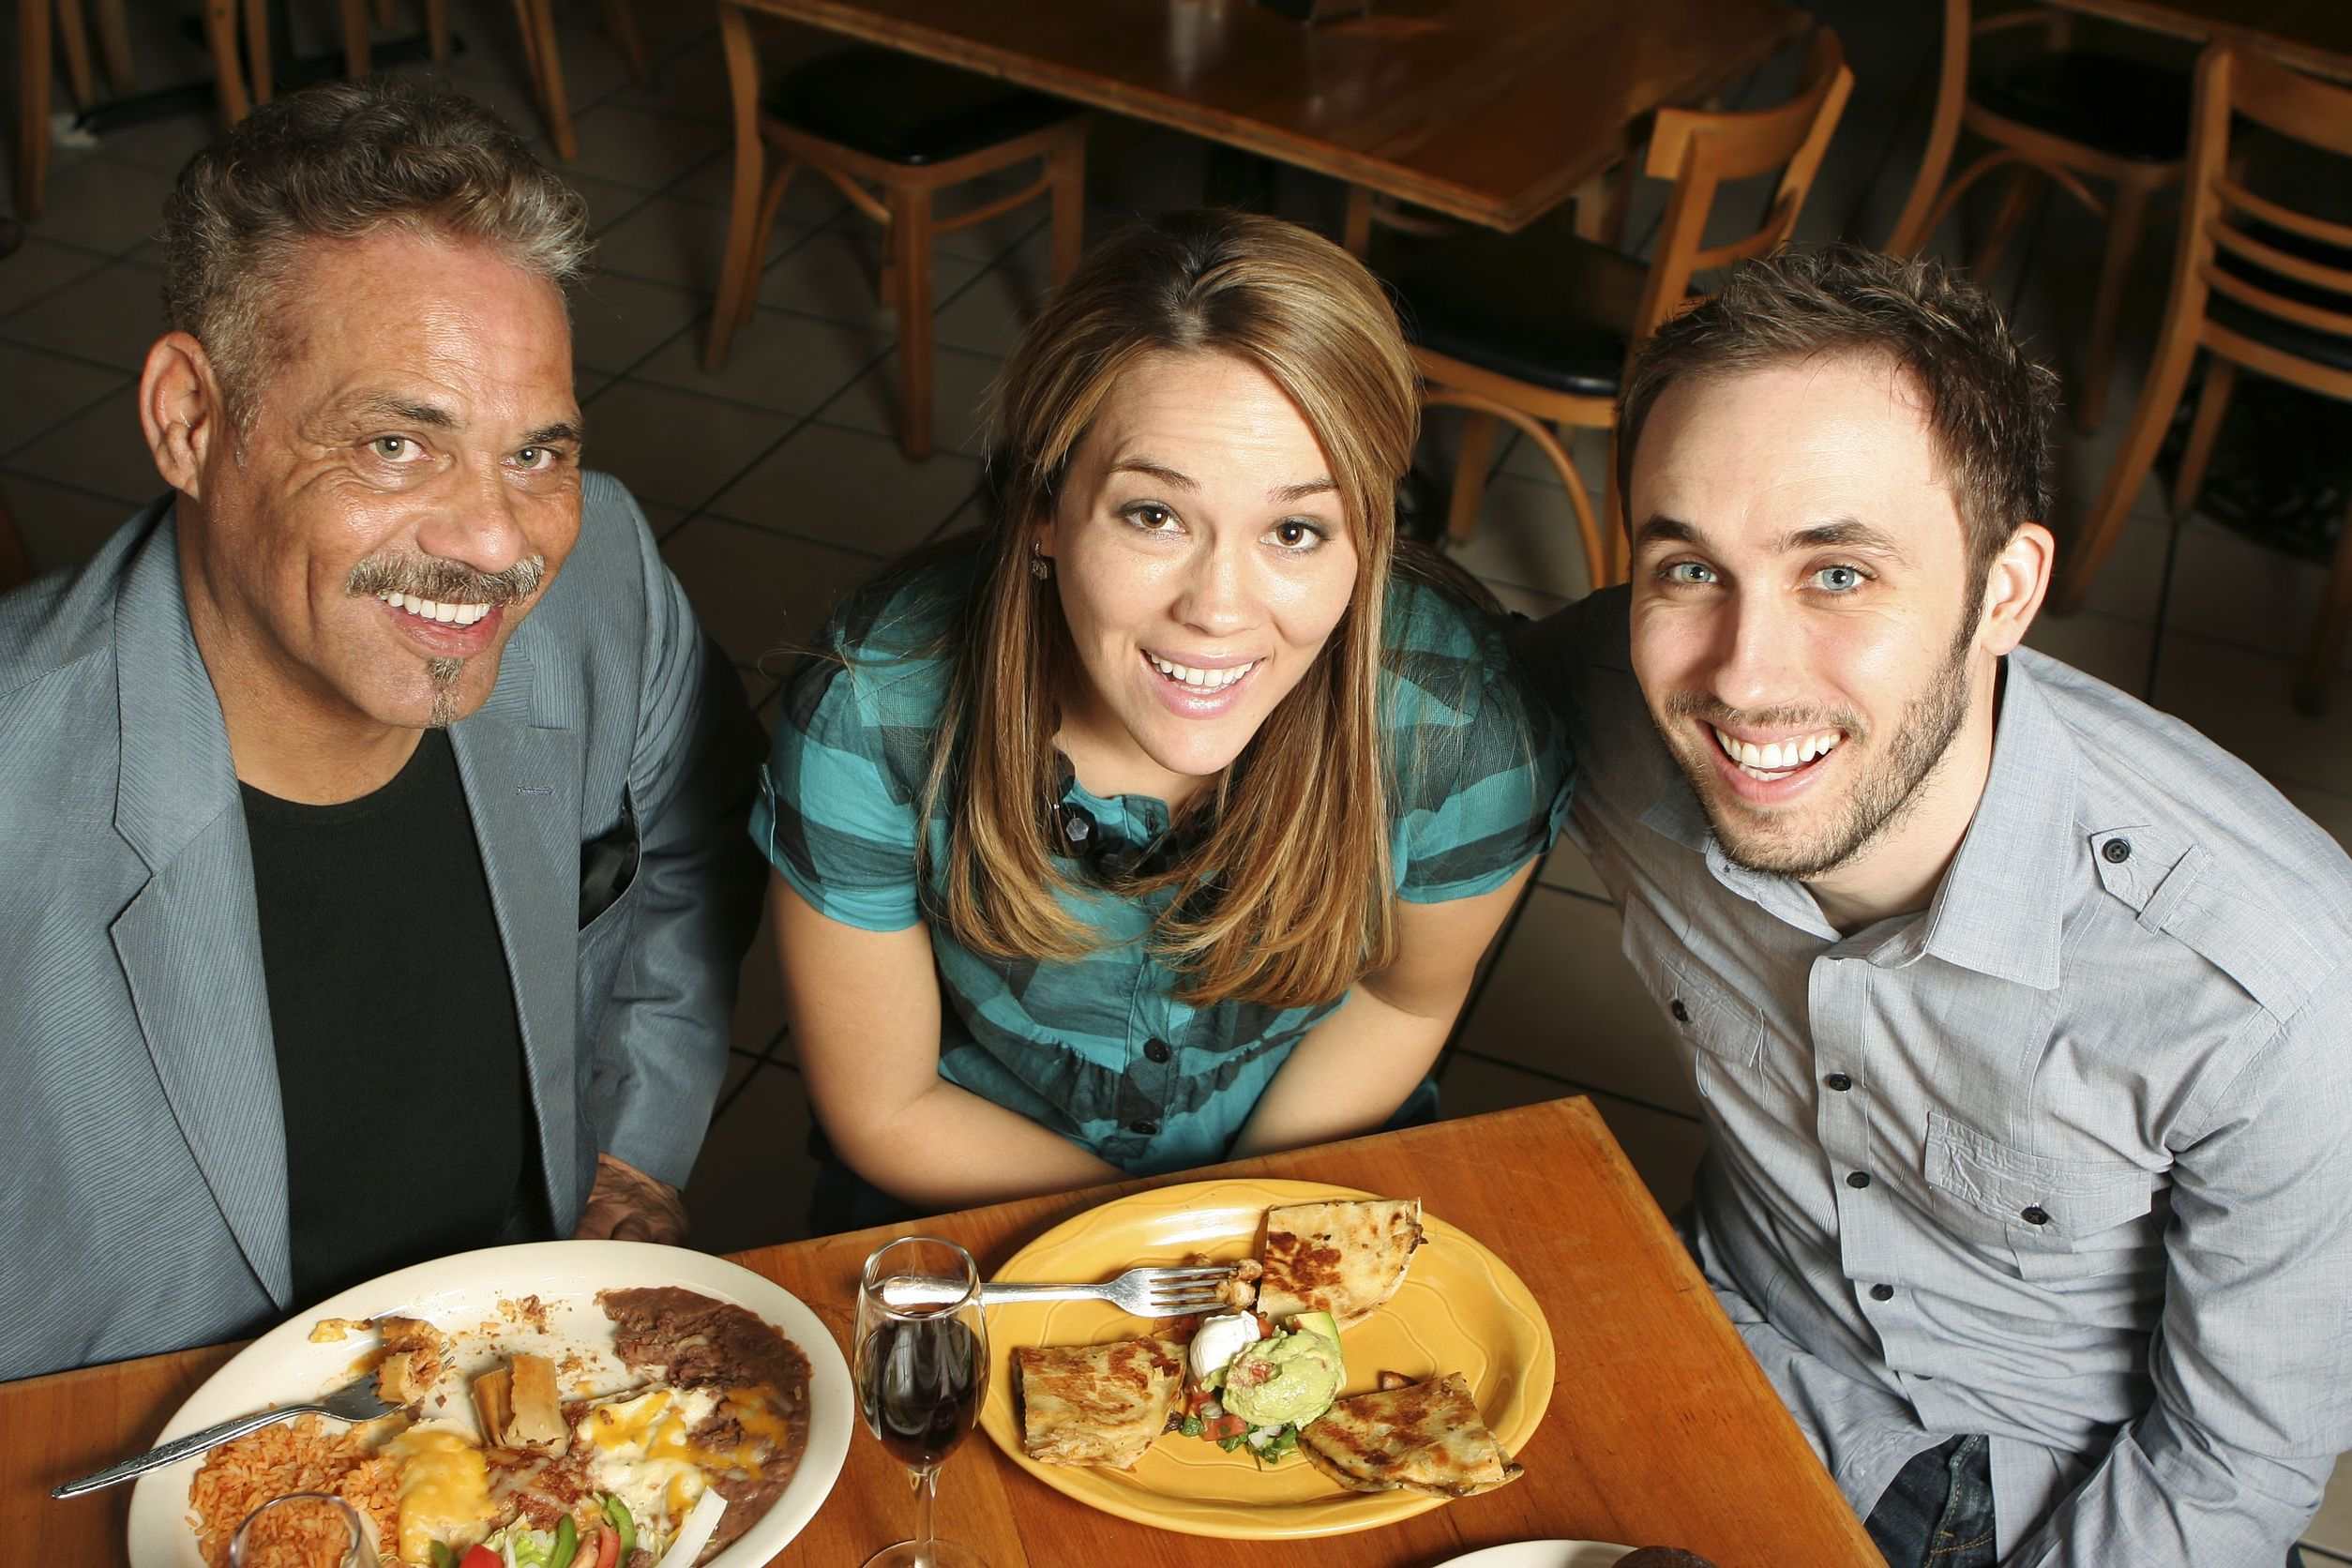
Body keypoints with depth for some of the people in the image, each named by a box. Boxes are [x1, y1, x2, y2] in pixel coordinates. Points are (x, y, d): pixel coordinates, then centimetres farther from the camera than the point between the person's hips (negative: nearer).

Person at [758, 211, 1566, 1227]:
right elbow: (883, 1109, -12)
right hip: (980, 1197, -1)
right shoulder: (870, 717, -27)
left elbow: (1405, 994, -2)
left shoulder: (1460, 727, -24)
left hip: (1302, 1156, 2)